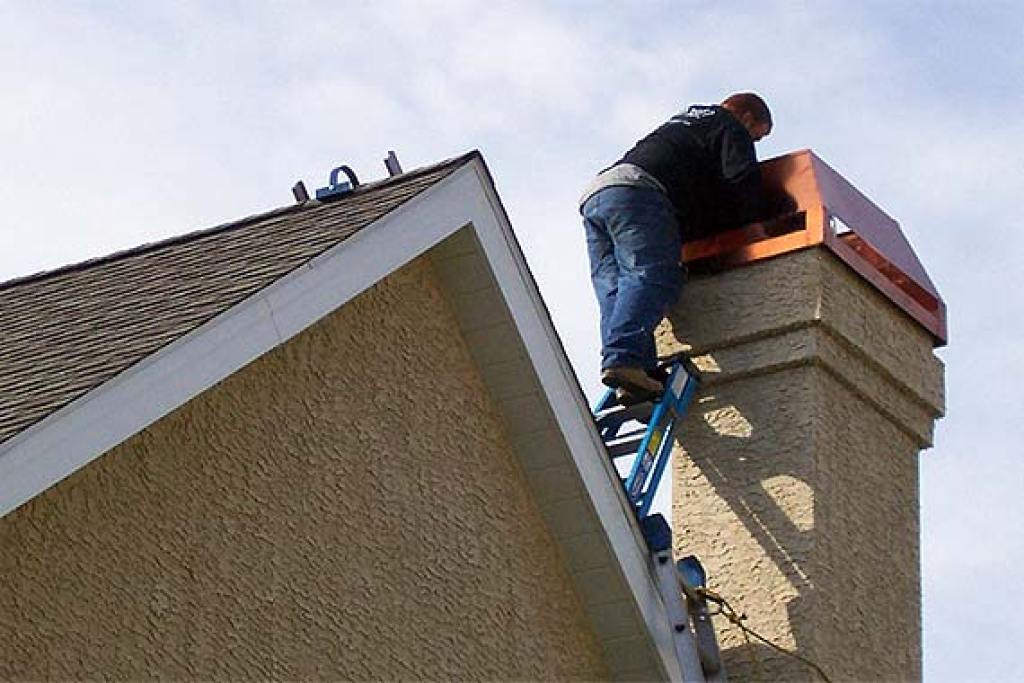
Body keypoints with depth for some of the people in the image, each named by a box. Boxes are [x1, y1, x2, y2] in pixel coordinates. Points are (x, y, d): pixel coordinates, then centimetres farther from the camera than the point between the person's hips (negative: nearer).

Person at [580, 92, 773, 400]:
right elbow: (743, 180, 3)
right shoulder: (729, 126, 17)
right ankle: (625, 359, -43)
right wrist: (755, 227, 13)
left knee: (614, 289, -6)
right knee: (652, 276, -22)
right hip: (638, 190, -8)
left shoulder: (681, 121, 42)